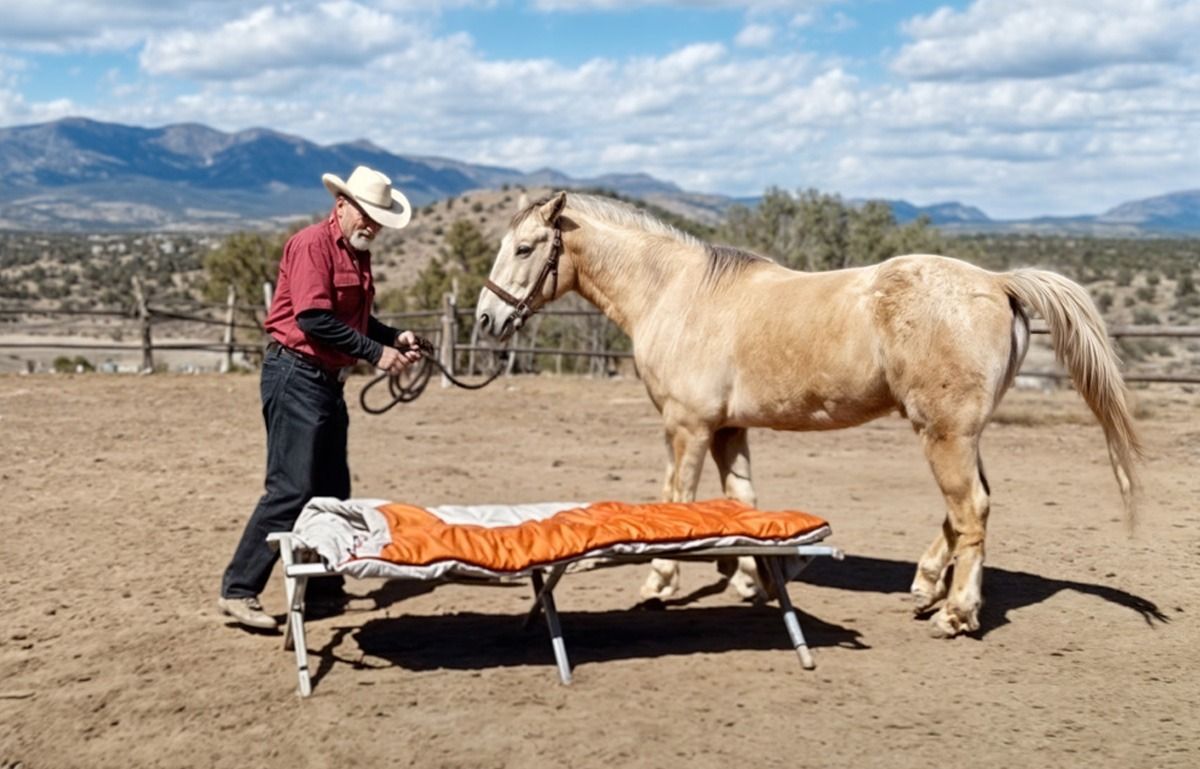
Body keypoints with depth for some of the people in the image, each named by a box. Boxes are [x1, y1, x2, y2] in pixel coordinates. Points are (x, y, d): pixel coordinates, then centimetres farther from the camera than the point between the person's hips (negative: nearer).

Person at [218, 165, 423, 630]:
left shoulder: (358, 255, 16)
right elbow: (313, 319, -23)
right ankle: (237, 591, -6)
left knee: (332, 490, 13)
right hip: (296, 376, -10)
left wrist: (394, 338, 6)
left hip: (328, 381, 10)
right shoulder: (313, 244, -13)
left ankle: (320, 586, 23)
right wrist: (375, 353, -20)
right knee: (291, 489, -12)